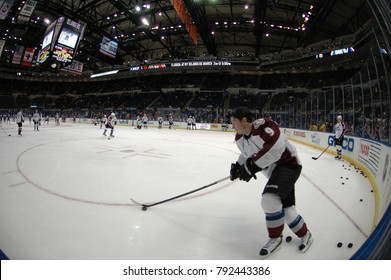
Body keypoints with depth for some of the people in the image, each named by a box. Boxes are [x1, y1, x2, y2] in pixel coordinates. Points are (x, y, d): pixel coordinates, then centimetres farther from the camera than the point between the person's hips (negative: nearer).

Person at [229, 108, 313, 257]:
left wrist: (252, 166, -32)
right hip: (274, 171, 9)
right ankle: (304, 234, 39)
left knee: (269, 199, -24)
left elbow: (275, 147, -37)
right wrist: (238, 166, 2)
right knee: (285, 208, 12)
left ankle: (275, 238, 1)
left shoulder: (263, 125, -25)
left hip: (288, 164, -9)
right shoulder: (240, 138, 3)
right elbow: (247, 154, 19)